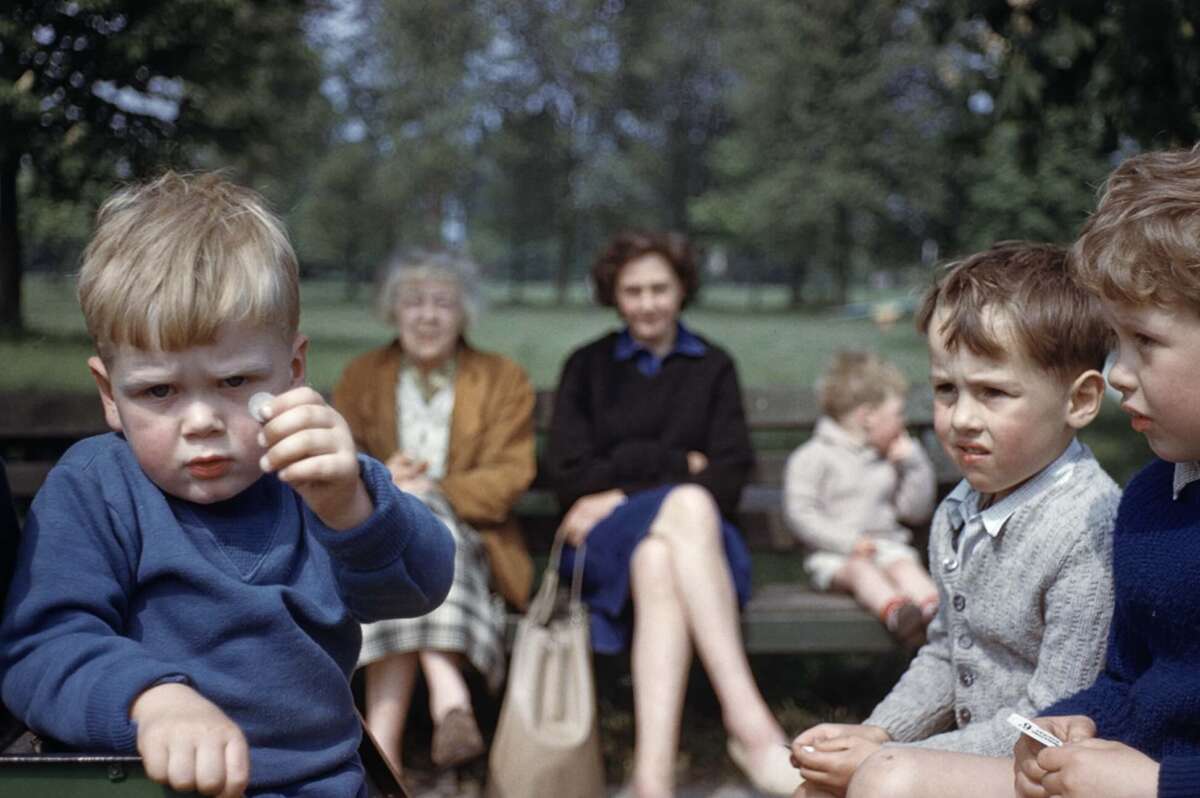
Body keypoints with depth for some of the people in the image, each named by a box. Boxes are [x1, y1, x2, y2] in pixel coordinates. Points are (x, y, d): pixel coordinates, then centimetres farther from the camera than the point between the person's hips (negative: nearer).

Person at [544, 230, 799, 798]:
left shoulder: (713, 367, 19)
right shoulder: (588, 366, 18)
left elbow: (730, 475, 5)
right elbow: (567, 473, 4)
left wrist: (625, 494, -6)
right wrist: (677, 465, -2)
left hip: (693, 535, 1)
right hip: (606, 539, -1)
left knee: (658, 564, -38)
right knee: (688, 503, -36)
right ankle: (749, 719, -49)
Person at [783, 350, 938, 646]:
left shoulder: (889, 459, 20)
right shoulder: (813, 457, 1)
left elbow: (917, 511, 20)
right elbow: (800, 513, -7)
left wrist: (914, 463, 10)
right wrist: (848, 541, -17)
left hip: (886, 542, 5)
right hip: (833, 555, -4)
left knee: (906, 564, -27)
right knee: (861, 570, -34)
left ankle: (933, 609, -54)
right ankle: (896, 611, -61)